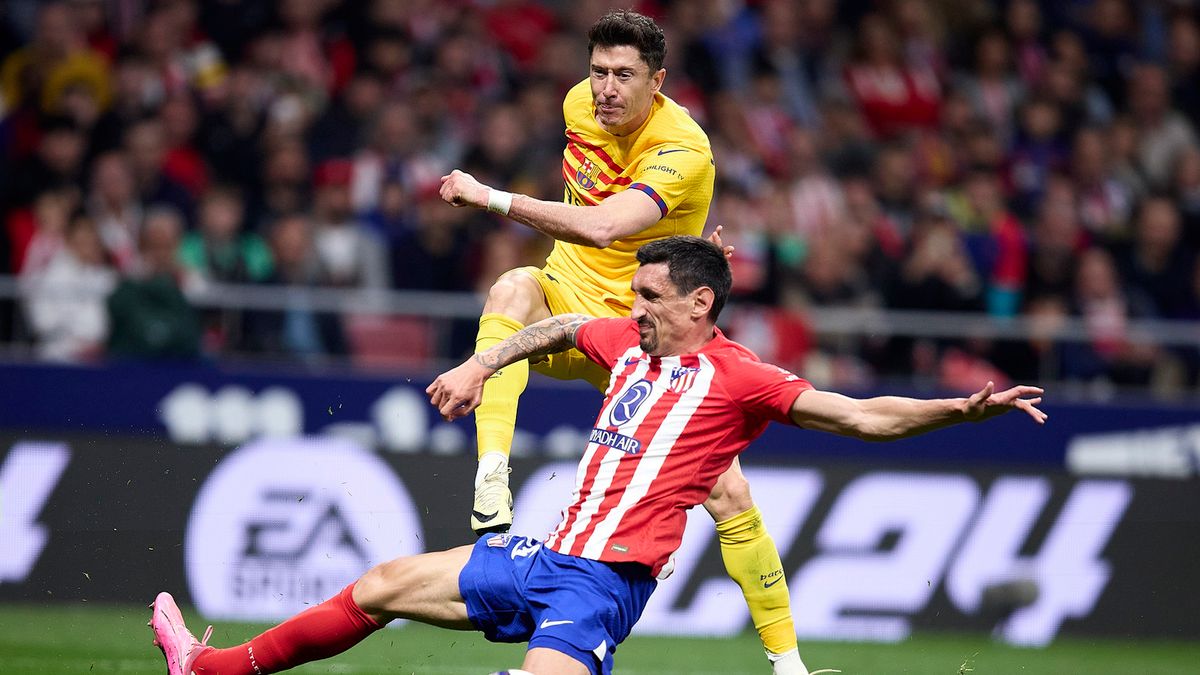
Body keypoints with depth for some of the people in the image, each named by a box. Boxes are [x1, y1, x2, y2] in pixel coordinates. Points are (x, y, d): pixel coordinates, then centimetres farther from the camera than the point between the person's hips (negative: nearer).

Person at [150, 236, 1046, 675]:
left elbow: (861, 416, -14)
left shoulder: (736, 376, -9)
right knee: (381, 589, 15)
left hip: (603, 582, -8)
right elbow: (562, 328, 35)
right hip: (544, 558, 8)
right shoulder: (628, 342, 12)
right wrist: (481, 366, 33)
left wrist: (964, 408, -25)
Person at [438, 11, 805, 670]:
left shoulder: (684, 149, -24)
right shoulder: (581, 102, -3)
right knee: (513, 288, -34)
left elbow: (602, 227, -40)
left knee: (728, 493, -11)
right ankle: (491, 478, -45)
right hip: (567, 311, 4)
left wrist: (491, 197, -38)